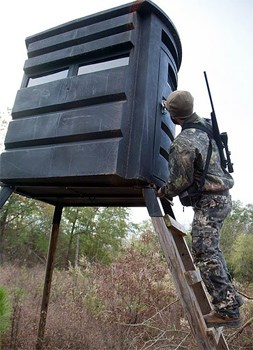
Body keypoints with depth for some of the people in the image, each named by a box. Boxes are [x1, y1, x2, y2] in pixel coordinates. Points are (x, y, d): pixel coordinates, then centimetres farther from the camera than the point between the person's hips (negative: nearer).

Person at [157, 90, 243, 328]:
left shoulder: (183, 144, -21)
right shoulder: (206, 125, 4)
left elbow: (181, 181, -15)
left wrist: (162, 192, 2)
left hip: (208, 202, -10)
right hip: (221, 196, 10)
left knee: (204, 254, -5)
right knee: (211, 251, 20)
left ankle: (228, 311, 2)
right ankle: (230, 297, 32)